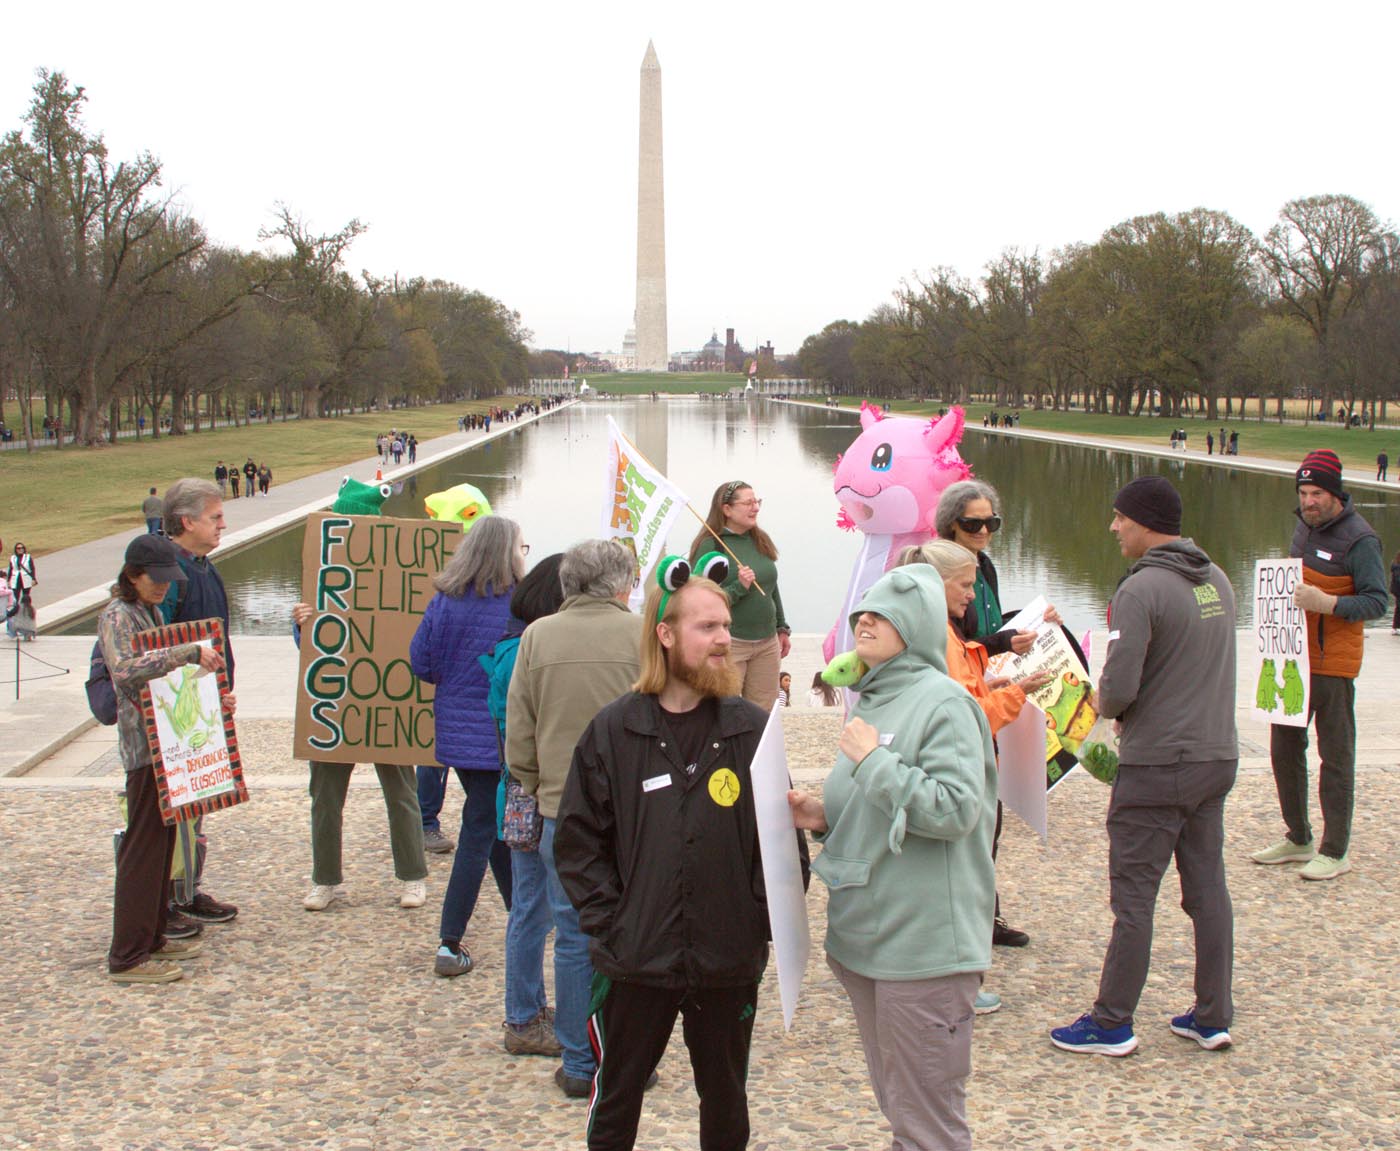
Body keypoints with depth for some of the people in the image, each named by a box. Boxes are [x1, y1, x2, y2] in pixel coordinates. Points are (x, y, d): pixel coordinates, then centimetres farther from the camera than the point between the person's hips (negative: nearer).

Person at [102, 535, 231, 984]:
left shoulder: (152, 612, 16)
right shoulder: (116, 616, -12)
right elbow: (125, 669, -32)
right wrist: (190, 651, -33)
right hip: (144, 744, -9)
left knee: (163, 841, 14)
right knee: (143, 846, -6)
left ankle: (151, 936, 24)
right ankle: (128, 956, -1)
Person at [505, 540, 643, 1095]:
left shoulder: (538, 637, -1)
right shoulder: (641, 634, -7)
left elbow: (519, 734, 2)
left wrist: (536, 789, 14)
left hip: (562, 809, 1)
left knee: (573, 937, 9)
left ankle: (579, 1064, 16)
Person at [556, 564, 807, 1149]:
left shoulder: (751, 728, -3)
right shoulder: (614, 729, -4)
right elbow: (578, 839, -1)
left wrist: (764, 920, -5)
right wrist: (608, 921, -8)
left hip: (729, 962, 1)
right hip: (635, 960, 0)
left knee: (725, 1098, 18)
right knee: (616, 1099, 15)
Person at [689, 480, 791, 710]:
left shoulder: (762, 541, 10)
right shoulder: (709, 545, -10)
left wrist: (782, 628, 20)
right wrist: (739, 587, -23)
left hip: (767, 643, 6)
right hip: (728, 644, -6)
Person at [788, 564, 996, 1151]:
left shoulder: (941, 702, -14)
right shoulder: (868, 699, 13)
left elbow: (955, 809, -24)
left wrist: (874, 760, -19)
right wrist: (823, 816, 4)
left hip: (924, 942, -9)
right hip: (862, 933, 9)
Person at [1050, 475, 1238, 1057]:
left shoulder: (1142, 589, -18)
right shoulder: (1217, 581, 8)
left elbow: (1118, 690, -20)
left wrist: (1105, 705, 1)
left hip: (1156, 767, -8)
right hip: (1218, 757, 8)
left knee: (1134, 897, 1)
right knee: (1208, 888, 13)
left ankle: (1112, 1024, 10)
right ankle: (1213, 1017, 21)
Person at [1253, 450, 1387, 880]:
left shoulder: (1359, 539, -14)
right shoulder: (1305, 526, 11)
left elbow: (1377, 602, -18)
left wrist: (1327, 603, -31)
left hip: (1333, 665, -8)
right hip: (1295, 658, 8)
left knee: (1335, 756, 0)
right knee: (1285, 748, 13)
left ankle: (1335, 852, 8)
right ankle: (1298, 839, 27)